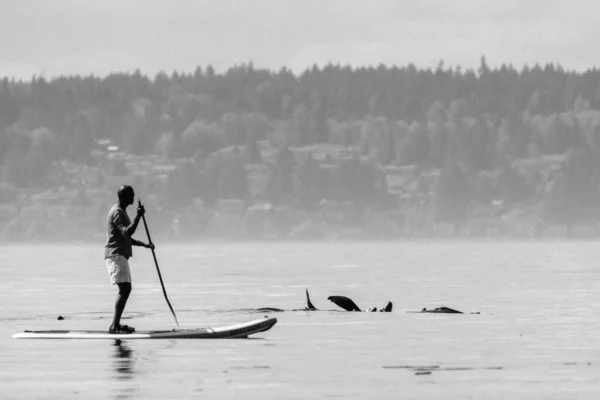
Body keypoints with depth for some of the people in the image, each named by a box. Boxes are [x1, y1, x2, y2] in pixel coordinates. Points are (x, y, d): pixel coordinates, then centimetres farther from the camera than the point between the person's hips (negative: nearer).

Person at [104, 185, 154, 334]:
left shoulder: (121, 211, 21)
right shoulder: (117, 212, -13)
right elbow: (127, 232, -26)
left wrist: (143, 244, 19)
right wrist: (138, 216, -26)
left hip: (121, 255, 11)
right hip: (115, 254, -11)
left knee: (125, 289, 13)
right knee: (124, 289, -17)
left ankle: (116, 324, 15)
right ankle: (115, 325, -22)